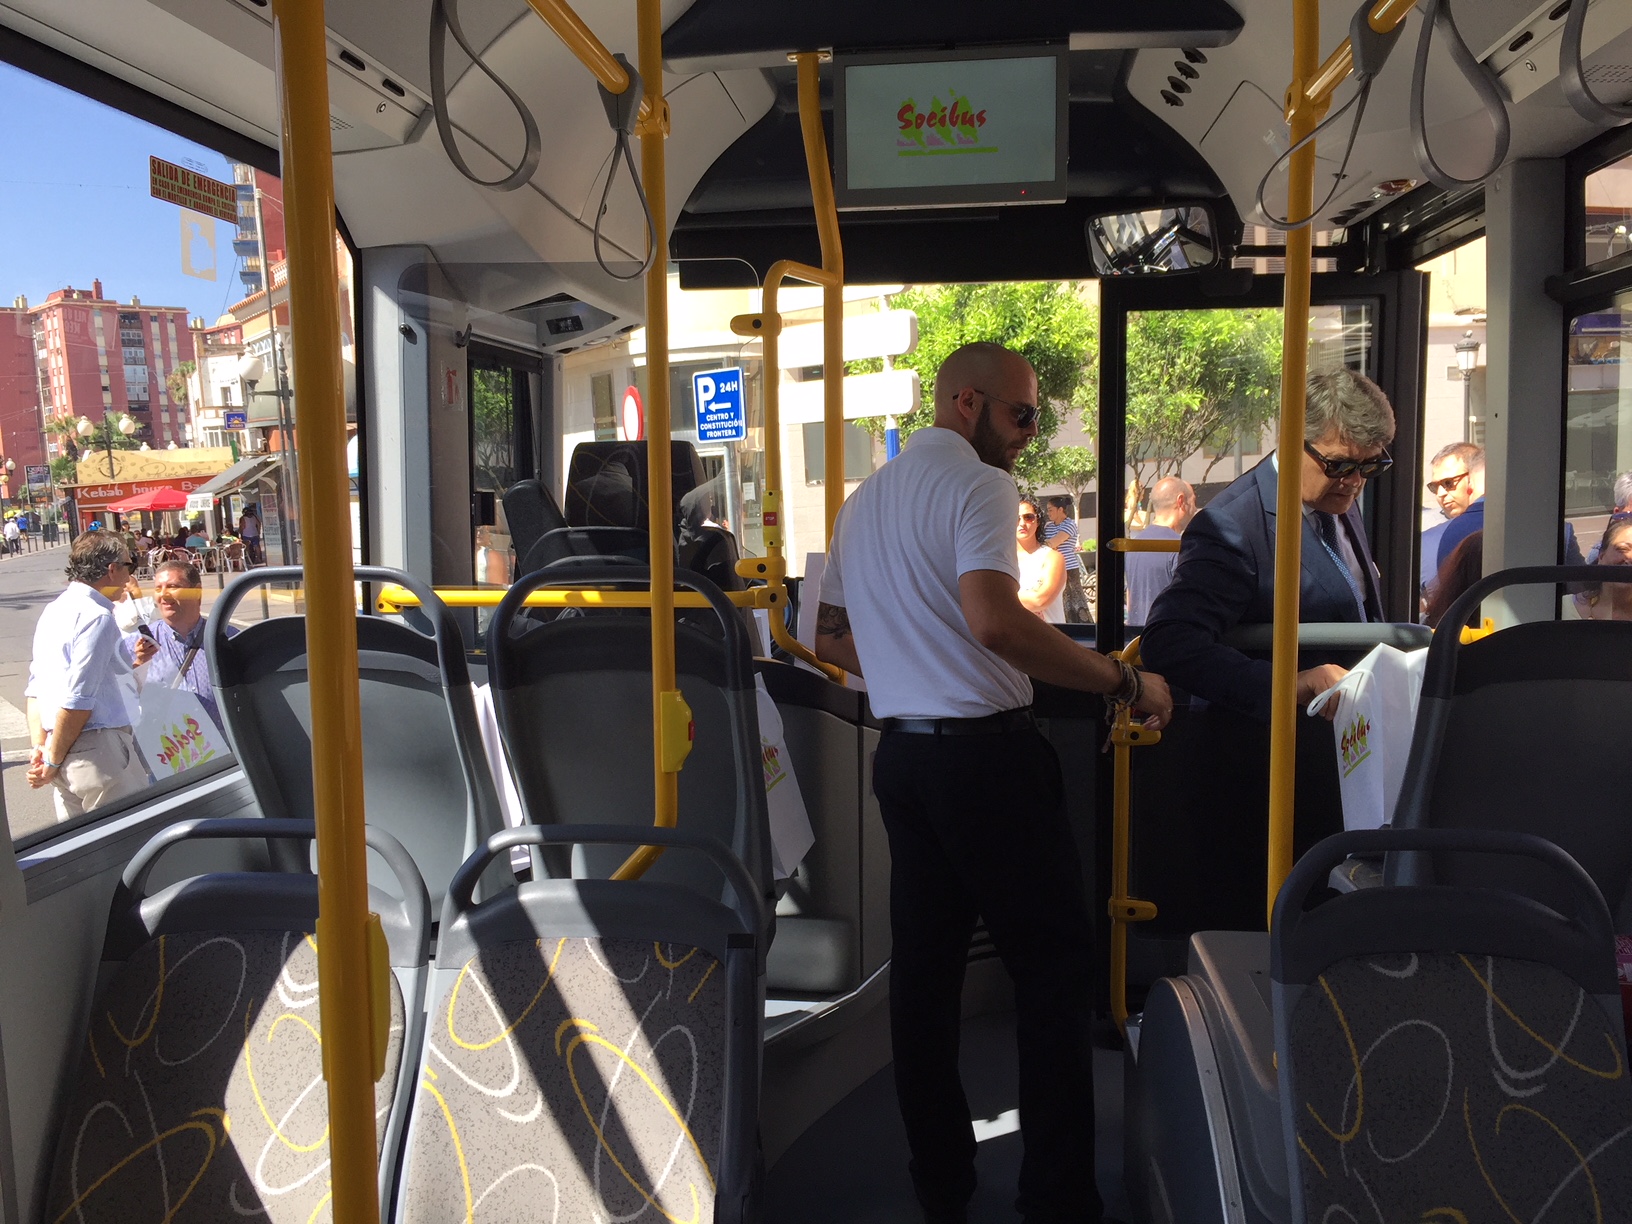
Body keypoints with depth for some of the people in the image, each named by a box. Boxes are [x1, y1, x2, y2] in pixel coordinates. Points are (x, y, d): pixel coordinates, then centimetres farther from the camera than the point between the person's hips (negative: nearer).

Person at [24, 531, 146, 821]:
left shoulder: (54, 610, 14)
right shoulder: (96, 617, -15)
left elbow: (35, 688, 15)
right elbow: (77, 701, -19)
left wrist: (40, 746, 12)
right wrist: (53, 761, -9)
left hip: (65, 754, 9)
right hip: (99, 750, -9)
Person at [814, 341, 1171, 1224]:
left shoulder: (865, 499, 15)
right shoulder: (976, 485, -10)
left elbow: (831, 639, 20)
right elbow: (994, 619, -27)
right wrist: (1123, 682, -21)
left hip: (901, 750, 8)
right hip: (986, 753, -8)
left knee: (923, 966, 13)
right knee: (1053, 960, 3)